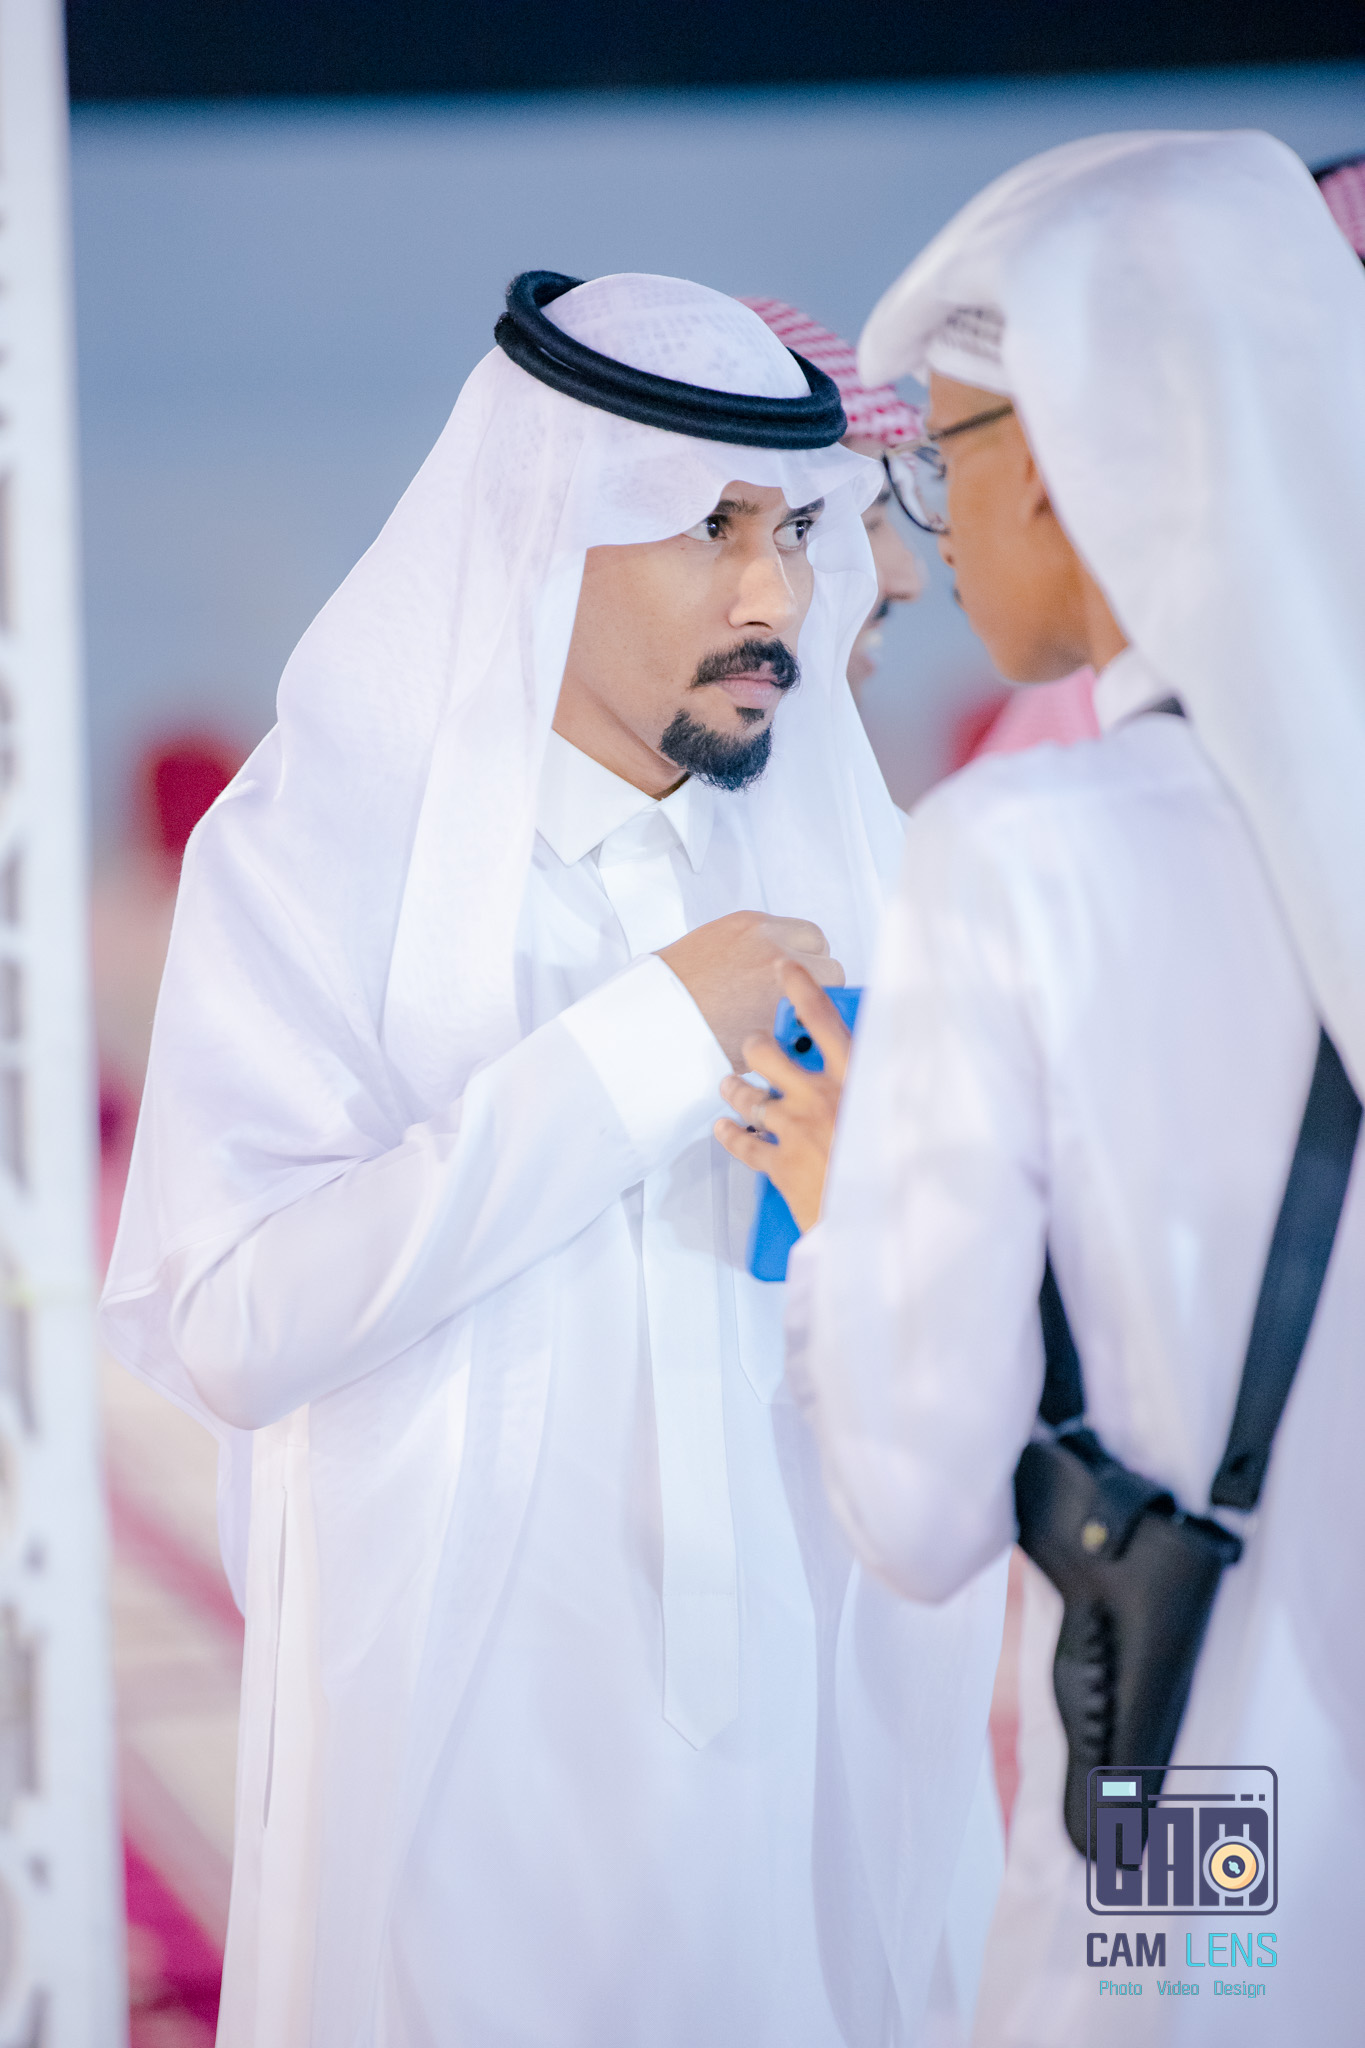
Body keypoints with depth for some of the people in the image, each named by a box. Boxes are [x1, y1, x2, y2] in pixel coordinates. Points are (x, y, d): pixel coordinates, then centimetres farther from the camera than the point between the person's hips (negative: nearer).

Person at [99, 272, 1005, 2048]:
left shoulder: (841, 853, 6)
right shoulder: (317, 848, -8)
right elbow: (230, 1330, -23)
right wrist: (648, 1039, -22)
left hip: (816, 1746, 4)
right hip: (478, 1750, -4)